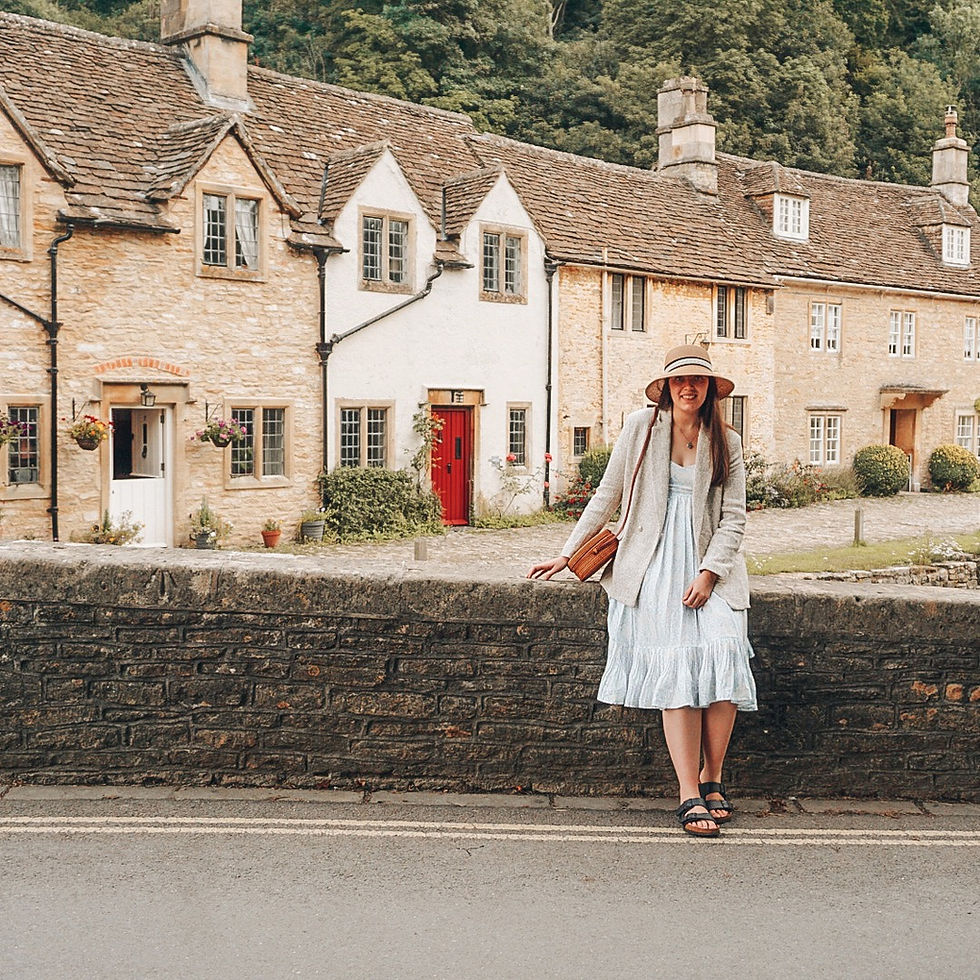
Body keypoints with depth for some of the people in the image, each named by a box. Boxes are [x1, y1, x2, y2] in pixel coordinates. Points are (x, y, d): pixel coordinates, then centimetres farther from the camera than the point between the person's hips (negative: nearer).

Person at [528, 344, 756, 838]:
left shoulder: (726, 442, 10)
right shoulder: (640, 427, 7)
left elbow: (733, 516, 6)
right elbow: (607, 497, 11)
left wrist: (708, 573, -7)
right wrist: (568, 555, 10)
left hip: (710, 563, 2)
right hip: (655, 564, -1)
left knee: (723, 657, -17)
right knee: (676, 668, -14)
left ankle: (712, 779, 0)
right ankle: (689, 796, -14)